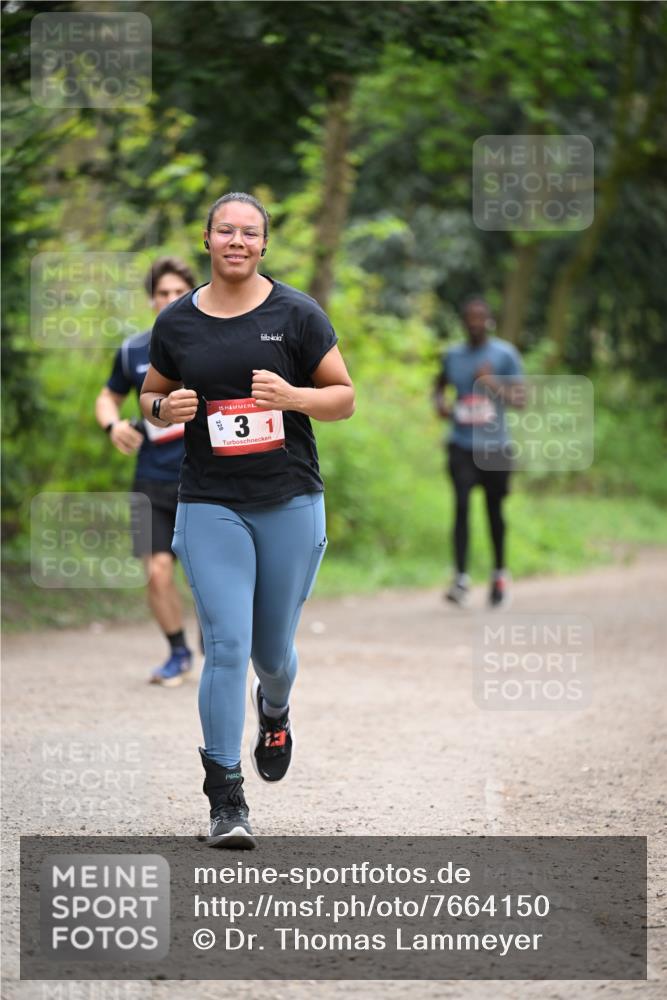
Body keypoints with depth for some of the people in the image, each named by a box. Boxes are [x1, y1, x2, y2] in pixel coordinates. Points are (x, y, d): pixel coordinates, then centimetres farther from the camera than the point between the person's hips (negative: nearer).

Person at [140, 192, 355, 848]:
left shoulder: (296, 315, 0)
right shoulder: (176, 323, 5)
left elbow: (344, 398, 3)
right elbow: (150, 397, 17)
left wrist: (292, 396, -17)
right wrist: (166, 408, -7)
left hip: (289, 502, 0)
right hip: (209, 505, 0)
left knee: (272, 648, 10)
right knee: (226, 646, -10)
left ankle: (274, 709, 48)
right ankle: (226, 800, -5)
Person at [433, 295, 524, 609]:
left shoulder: (505, 354, -2)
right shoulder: (452, 355, 7)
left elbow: (520, 398, -5)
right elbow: (439, 385, 25)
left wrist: (494, 385, -22)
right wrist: (440, 403, 3)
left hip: (494, 445, -1)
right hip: (461, 445, 1)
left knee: (494, 509, 8)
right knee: (461, 505, -14)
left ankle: (499, 574, 27)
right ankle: (461, 578, -17)